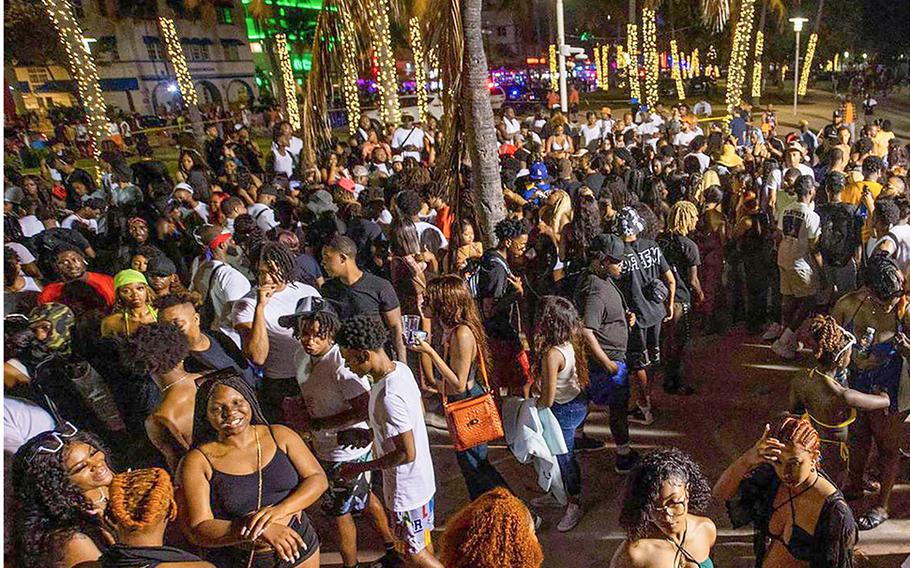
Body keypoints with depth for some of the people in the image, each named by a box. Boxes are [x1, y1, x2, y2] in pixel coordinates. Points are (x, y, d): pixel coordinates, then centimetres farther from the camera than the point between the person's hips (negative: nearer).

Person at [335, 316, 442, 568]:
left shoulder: (388, 397, -33)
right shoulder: (400, 368, -6)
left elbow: (407, 454, -28)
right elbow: (419, 411, 9)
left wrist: (360, 468, -18)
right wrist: (376, 433, 9)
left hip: (407, 488, -8)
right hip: (421, 477, 9)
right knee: (423, 541, 27)